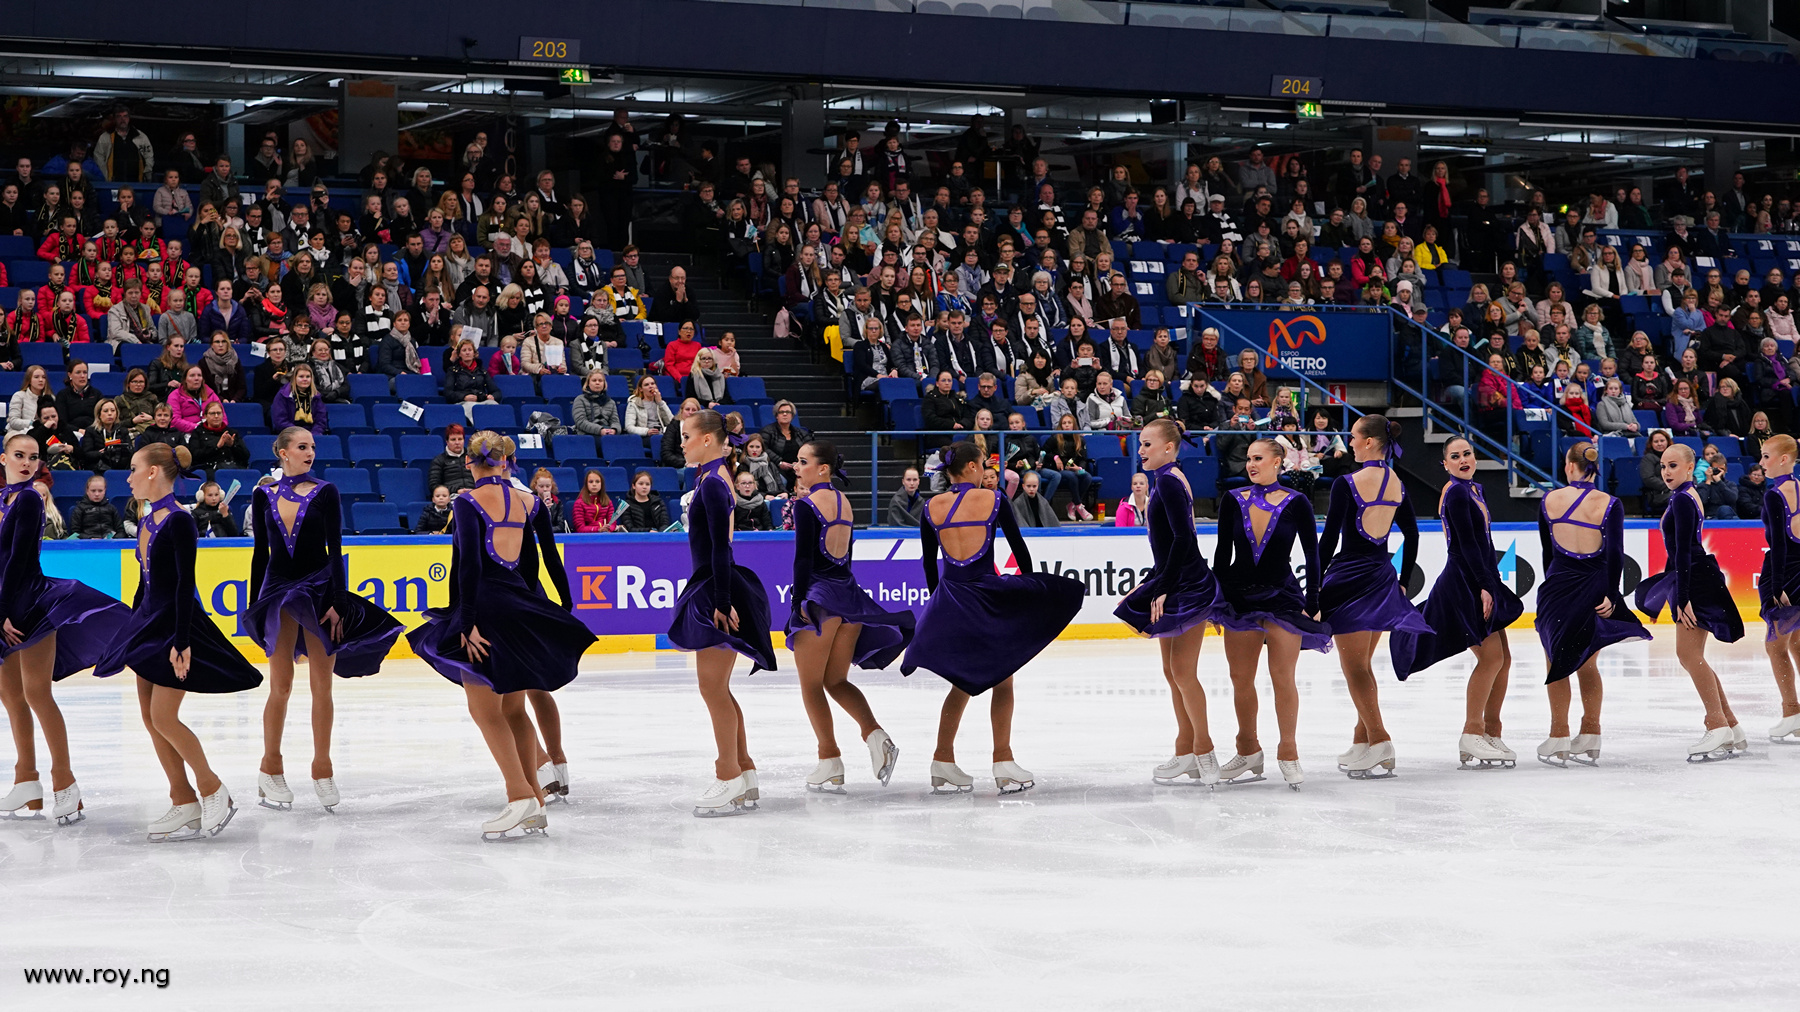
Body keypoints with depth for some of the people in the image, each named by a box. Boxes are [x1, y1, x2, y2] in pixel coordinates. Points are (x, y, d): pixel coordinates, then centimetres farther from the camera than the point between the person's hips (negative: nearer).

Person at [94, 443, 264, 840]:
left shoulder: (179, 522, -14)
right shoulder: (146, 521, 11)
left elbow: (185, 584, -18)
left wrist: (181, 641, -22)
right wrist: (133, 629, 19)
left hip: (177, 624, -9)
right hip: (148, 623, 9)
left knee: (164, 717, -11)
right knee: (150, 717, 6)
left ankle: (214, 789, 3)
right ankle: (184, 804, 11)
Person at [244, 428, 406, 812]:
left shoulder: (325, 492, 0)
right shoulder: (263, 496, 6)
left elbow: (335, 550, -4)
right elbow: (260, 552, 10)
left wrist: (337, 603, -11)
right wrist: (253, 604, 8)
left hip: (319, 588, -1)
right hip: (279, 591, 1)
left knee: (321, 683, 1)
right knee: (281, 685, -1)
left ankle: (322, 769, 9)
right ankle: (270, 769, 10)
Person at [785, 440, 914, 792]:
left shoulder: (807, 505, -10)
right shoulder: (843, 501, 13)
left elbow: (804, 557, -16)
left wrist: (799, 599, -14)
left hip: (820, 595, -7)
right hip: (848, 594, 8)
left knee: (811, 684, 3)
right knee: (836, 681, 15)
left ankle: (830, 763, 0)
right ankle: (874, 735, -6)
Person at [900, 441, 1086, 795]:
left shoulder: (932, 508, 4)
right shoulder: (992, 499, -4)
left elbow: (929, 564, 11)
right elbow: (1019, 548, 2)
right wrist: (1029, 587, 16)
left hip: (949, 597, 4)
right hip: (987, 594, -4)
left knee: (962, 682, 18)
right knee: (1002, 679, 10)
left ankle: (943, 765, 15)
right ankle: (1003, 764, 5)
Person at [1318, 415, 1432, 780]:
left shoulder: (1348, 484, -15)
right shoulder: (1397, 485, 6)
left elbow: (1329, 538, -15)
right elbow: (1411, 536, 14)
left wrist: (1314, 585, -9)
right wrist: (1402, 580, 23)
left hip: (1351, 575, -7)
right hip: (1383, 577, 7)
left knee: (1354, 668, -2)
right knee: (1362, 665, 17)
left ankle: (1380, 743, -12)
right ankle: (1362, 742, 20)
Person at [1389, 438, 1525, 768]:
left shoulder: (1474, 489, 17)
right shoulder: (1456, 493, -11)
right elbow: (1467, 545, -17)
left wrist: (1492, 585, 18)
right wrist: (1483, 586, -20)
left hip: (1481, 583, 10)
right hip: (1463, 583, -10)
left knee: (1502, 659, 8)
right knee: (1491, 657, -14)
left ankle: (1491, 733, 15)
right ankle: (1471, 736, -11)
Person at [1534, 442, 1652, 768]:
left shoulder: (1549, 501, 0)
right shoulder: (1609, 504, -5)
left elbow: (1547, 551, 9)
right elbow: (1615, 554, -12)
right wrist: (1611, 595, -8)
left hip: (1557, 585, -1)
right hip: (1594, 589, 1)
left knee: (1557, 662, 11)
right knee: (1586, 663, 16)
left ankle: (1559, 740, 8)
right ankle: (1589, 740, 14)